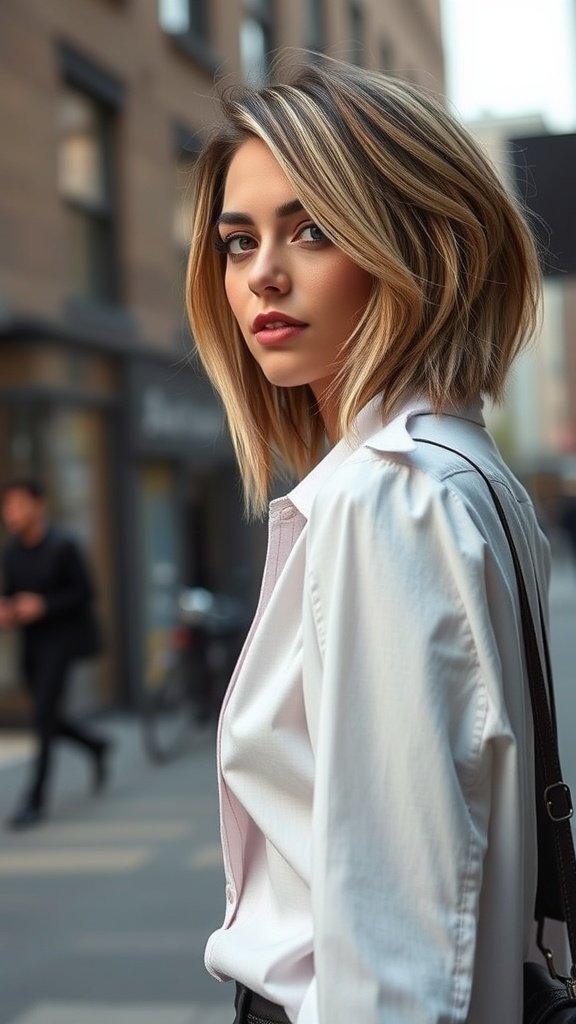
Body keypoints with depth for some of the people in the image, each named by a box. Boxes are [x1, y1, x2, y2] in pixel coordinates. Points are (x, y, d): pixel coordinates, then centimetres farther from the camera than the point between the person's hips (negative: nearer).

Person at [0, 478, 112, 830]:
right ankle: (97, 747, 39)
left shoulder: (63, 546, -14)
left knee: (44, 714, -12)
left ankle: (36, 799, -8)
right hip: (32, 642, 6)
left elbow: (85, 593, -12)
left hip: (61, 638, -6)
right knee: (48, 717, 11)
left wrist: (42, 605, -22)